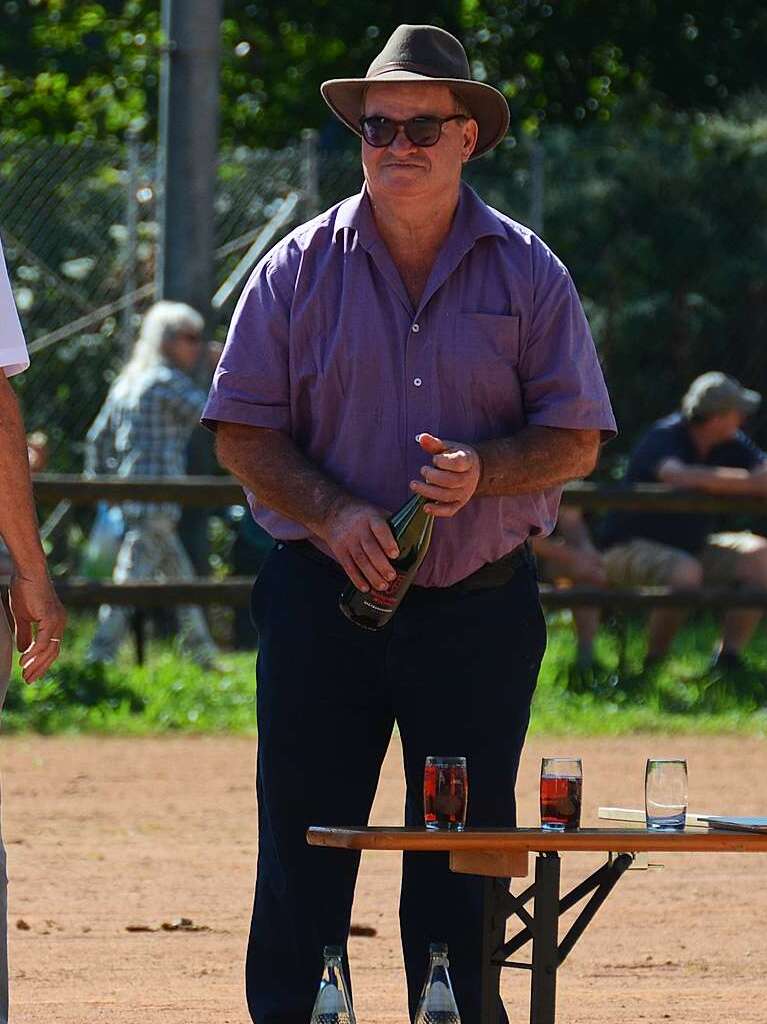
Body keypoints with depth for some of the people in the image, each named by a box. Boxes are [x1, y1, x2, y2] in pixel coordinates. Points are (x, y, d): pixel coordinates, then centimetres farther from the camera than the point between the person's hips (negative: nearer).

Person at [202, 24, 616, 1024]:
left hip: (480, 607, 0)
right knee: (302, 853, -1)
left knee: (463, 863, 3)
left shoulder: (527, 273, 4)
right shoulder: (300, 269, 4)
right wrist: (331, 513, -15)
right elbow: (242, 433, 2)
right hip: (322, 596, 0)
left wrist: (482, 471, -17)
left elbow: (575, 441, 3)